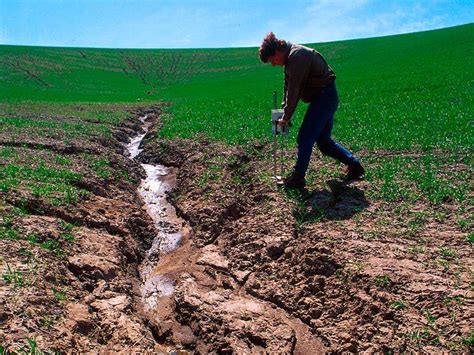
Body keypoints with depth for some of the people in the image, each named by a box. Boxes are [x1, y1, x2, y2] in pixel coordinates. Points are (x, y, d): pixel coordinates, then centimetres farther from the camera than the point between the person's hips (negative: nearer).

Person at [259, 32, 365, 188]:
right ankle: (354, 165, 20)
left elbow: (293, 89, -21)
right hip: (326, 98, 10)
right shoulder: (290, 58, 12)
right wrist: (284, 111, 5)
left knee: (305, 138, -7)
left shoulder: (297, 55, -20)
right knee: (323, 141, 12)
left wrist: (286, 116, -15)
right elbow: (288, 86, 13)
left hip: (324, 97, -10)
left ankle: (297, 178, 2)